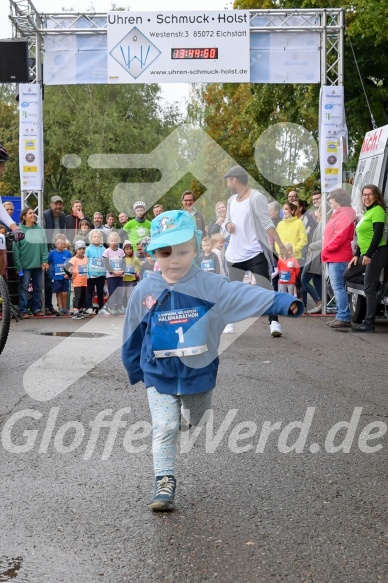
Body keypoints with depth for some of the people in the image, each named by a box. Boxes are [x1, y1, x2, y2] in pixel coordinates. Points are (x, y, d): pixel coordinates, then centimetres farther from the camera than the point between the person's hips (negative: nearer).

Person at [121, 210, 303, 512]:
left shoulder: (210, 286, -13)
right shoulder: (144, 292, -8)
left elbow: (245, 295, -25)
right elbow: (133, 335, 3)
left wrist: (284, 302, -39)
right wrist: (134, 370, 11)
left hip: (199, 372, 1)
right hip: (160, 376, -1)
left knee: (198, 422, 21)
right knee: (164, 428, -6)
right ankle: (165, 482, 1)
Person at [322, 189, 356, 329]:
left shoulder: (344, 216, -13)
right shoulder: (338, 214, 20)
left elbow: (340, 237, -21)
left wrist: (327, 250, -13)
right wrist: (327, 251, 13)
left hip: (338, 258, -11)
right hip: (334, 257, 11)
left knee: (338, 287, -11)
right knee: (338, 287, 13)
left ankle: (344, 318, -10)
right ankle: (342, 316, 17)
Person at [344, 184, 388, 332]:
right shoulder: (367, 213, 19)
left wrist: (368, 254, -22)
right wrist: (356, 255, 17)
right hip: (366, 254, 10)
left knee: (369, 288, -9)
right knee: (348, 276, 16)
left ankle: (369, 324, -6)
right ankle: (376, 285, 16)